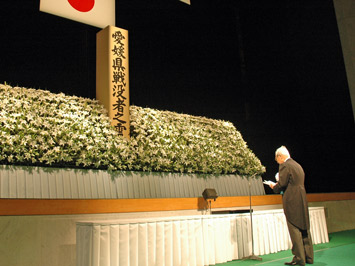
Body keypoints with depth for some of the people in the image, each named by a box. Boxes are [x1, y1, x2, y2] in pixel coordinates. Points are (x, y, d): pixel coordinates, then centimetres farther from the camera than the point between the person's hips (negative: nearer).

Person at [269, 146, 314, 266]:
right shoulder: (297, 165, 17)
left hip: (292, 201, -9)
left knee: (295, 230, -4)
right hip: (302, 200, 9)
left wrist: (274, 187, 4)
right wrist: (278, 186, 21)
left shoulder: (285, 166, -10)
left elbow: (282, 184, -15)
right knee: (304, 228, 14)